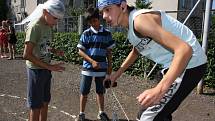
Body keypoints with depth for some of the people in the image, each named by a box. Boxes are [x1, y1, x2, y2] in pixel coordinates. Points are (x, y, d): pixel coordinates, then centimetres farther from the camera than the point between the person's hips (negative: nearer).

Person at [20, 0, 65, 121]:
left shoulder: (48, 26, 7)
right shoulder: (34, 26, -19)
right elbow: (27, 55, -23)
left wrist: (54, 51, -3)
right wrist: (50, 66, -24)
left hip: (46, 70, 8)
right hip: (36, 70, -8)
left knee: (45, 103, 18)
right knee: (36, 106, 4)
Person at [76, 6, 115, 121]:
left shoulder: (107, 33, 1)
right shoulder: (86, 33, -4)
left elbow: (109, 51, 7)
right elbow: (80, 51, -5)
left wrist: (109, 66, 5)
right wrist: (92, 61, -16)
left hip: (102, 68, 1)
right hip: (88, 67, -1)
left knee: (100, 91, 14)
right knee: (84, 92, 7)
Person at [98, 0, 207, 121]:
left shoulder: (140, 20, -23)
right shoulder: (132, 24, 8)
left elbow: (185, 49, -31)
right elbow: (136, 51, 28)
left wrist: (159, 89, -40)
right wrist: (118, 73, 24)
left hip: (189, 65, -10)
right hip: (175, 64, 10)